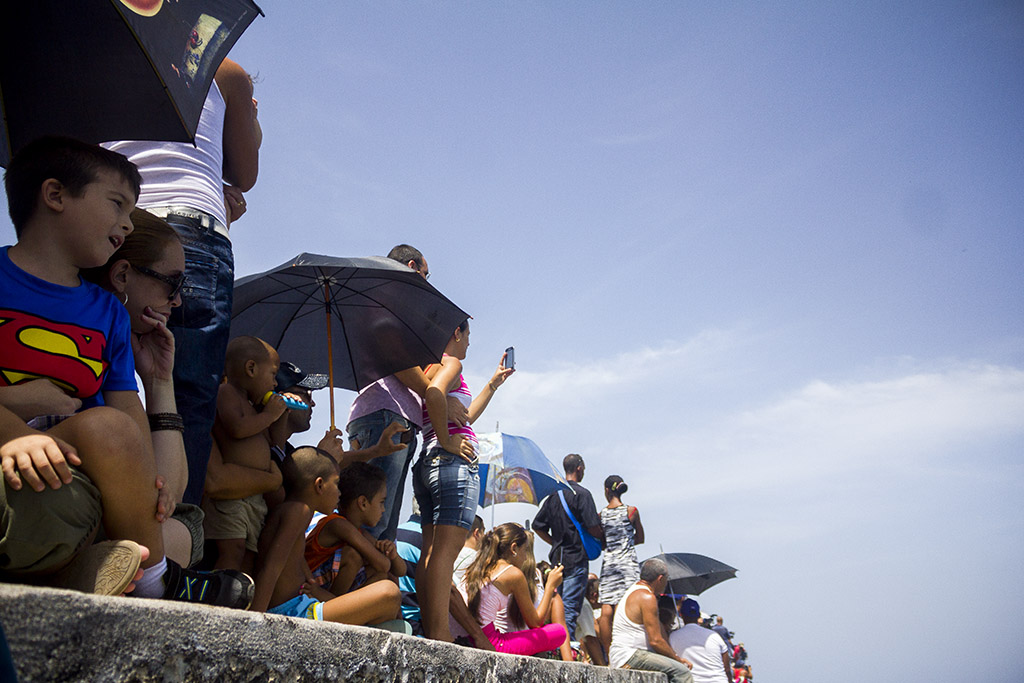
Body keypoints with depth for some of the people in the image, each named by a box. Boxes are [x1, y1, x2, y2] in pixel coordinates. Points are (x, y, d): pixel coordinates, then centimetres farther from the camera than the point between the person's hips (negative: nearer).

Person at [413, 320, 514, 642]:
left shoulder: (430, 367, 25)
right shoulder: (451, 363, -3)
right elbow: (435, 394, -27)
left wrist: (494, 382, 39)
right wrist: (447, 442, -19)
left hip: (426, 464, 10)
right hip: (455, 462, -10)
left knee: (432, 550, 4)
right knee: (446, 550, -14)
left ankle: (429, 632, 3)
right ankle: (438, 634, -18)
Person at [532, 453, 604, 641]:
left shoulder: (553, 494, 10)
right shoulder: (582, 493, -10)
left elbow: (538, 526, 13)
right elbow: (592, 527, -15)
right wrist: (603, 538, 5)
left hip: (557, 556, 7)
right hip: (577, 557, -7)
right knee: (570, 606, -6)